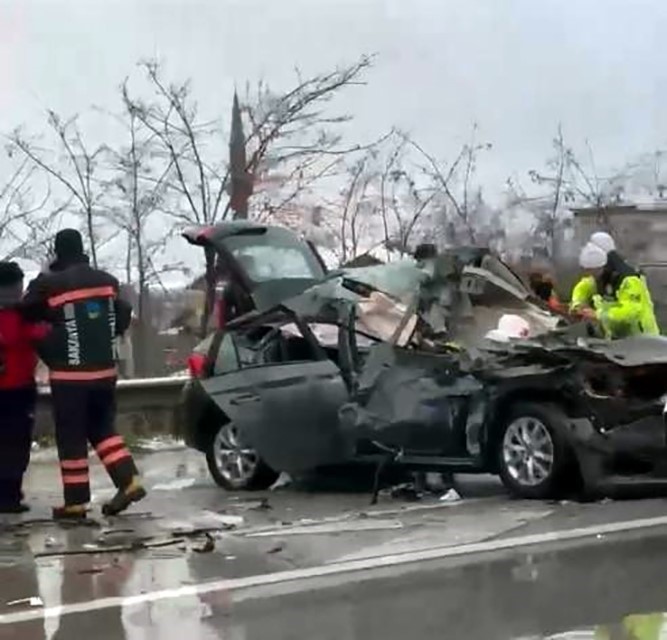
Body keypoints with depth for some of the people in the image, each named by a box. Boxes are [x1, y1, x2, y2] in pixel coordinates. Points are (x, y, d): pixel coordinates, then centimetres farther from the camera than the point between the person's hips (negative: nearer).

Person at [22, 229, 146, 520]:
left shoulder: (48, 285, -10)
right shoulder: (107, 281, 6)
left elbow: (28, 314, 2)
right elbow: (123, 318, 14)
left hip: (70, 373, -5)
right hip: (105, 370, 5)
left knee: (71, 437, 2)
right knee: (102, 428, 17)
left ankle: (75, 501, 5)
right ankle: (129, 481, 4)